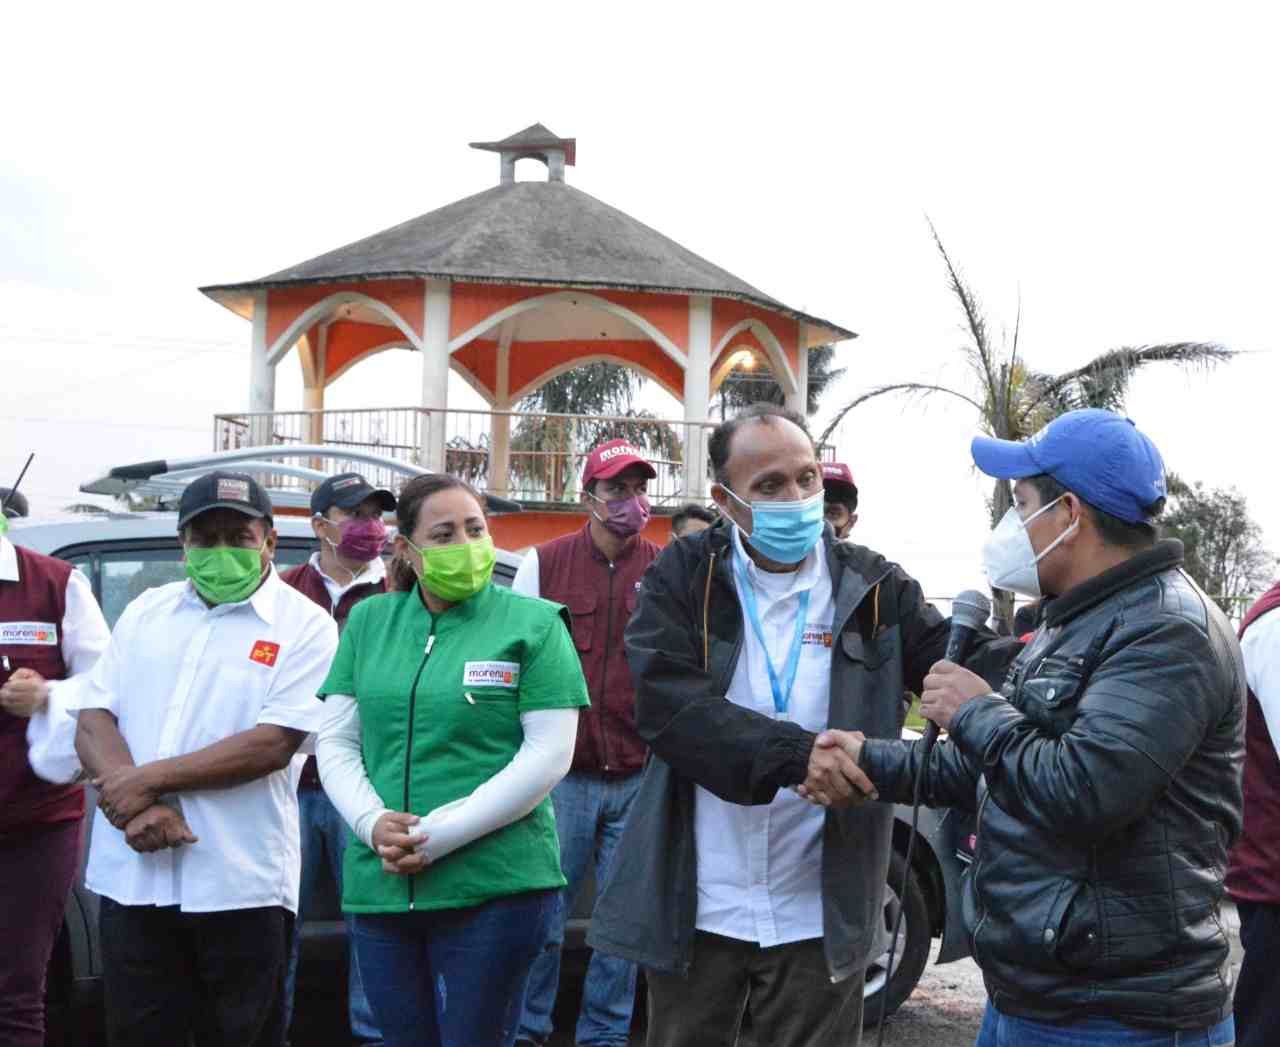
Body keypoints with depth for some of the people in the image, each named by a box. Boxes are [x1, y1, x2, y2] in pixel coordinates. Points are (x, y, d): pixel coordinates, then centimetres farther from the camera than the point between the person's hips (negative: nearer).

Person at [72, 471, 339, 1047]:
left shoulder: (304, 626, -3)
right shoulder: (146, 611, 12)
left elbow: (274, 744, -14)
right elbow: (93, 721, 5)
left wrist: (147, 778, -14)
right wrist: (138, 804, -13)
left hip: (239, 884, -4)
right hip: (131, 874, 4)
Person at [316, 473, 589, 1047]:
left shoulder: (534, 624, -1)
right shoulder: (367, 622, 11)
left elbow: (548, 755, -8)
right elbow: (336, 743, 10)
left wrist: (439, 836, -14)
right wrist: (374, 823, -10)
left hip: (494, 887, -4)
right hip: (380, 887, 4)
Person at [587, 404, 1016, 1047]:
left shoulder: (873, 587, 2)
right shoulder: (683, 577, -4)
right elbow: (664, 703, -17)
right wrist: (794, 755, -29)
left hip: (819, 915, 1)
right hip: (697, 908, 0)